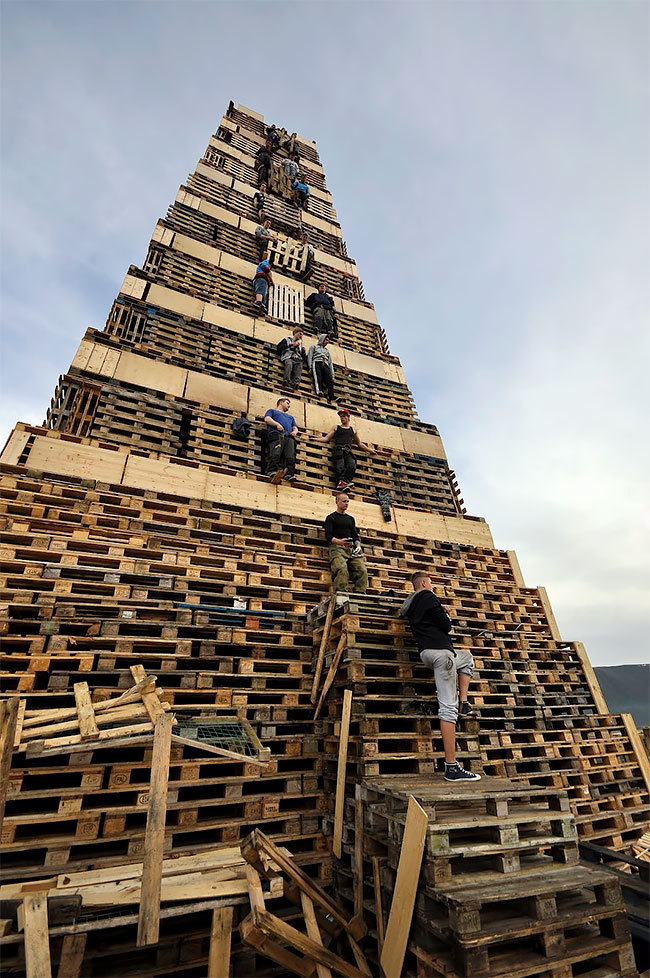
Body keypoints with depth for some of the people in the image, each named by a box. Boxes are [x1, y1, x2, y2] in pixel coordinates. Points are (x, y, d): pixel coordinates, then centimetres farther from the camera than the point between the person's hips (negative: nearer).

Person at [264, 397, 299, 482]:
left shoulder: (291, 416, 45)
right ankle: (272, 471, -45)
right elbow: (267, 419, 10)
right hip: (276, 435, -4)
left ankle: (289, 474, -37)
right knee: (275, 454, -30)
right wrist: (277, 424, -8)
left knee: (290, 457, -23)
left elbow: (295, 428, 32)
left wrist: (295, 432, 6)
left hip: (289, 437, 4)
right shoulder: (272, 410, 31)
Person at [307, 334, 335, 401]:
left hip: (325, 365, 2)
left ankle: (331, 398, -44)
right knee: (318, 378, -34)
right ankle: (319, 391, -58)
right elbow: (309, 357, 12)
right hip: (317, 363, -2)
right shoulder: (314, 347, 27)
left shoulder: (327, 351, 38)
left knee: (330, 380, -28)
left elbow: (330, 363, 28)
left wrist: (332, 375, 12)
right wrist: (310, 367, -7)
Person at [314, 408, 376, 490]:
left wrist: (369, 450, 28)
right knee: (340, 467, -28)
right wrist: (314, 439, 5)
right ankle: (341, 481, -42)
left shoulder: (352, 430, 29)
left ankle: (342, 482, -40)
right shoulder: (336, 427, 25)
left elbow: (360, 444, 35)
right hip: (338, 450, -1)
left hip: (348, 451, 1)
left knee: (352, 466, -30)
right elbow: (326, 438, 18)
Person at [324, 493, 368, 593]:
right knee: (342, 570, -31)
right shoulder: (331, 518, 13)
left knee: (362, 570, -20)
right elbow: (328, 536, 1)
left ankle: (360, 595, -22)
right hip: (337, 548, -4)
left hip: (351, 548, 5)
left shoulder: (351, 519, 29)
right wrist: (339, 541, -19)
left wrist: (358, 545, 4)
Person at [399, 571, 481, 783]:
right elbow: (446, 626, -10)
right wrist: (447, 617, 13)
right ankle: (451, 767, -10)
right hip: (439, 650, -9)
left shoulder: (410, 604, 20)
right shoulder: (428, 597, -6)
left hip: (426, 653, 9)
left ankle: (464, 703, 20)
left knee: (466, 657, 33)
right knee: (448, 707, -10)